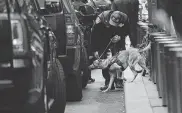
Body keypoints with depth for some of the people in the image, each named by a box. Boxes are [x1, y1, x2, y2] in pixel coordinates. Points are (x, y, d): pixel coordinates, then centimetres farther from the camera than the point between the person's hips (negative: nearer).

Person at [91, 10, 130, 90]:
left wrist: (120, 37, -23)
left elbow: (126, 31, -3)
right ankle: (108, 83, -3)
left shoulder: (124, 19, -25)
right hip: (104, 41, -1)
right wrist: (95, 50, -20)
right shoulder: (101, 19, -31)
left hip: (118, 40, 1)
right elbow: (94, 35, -20)